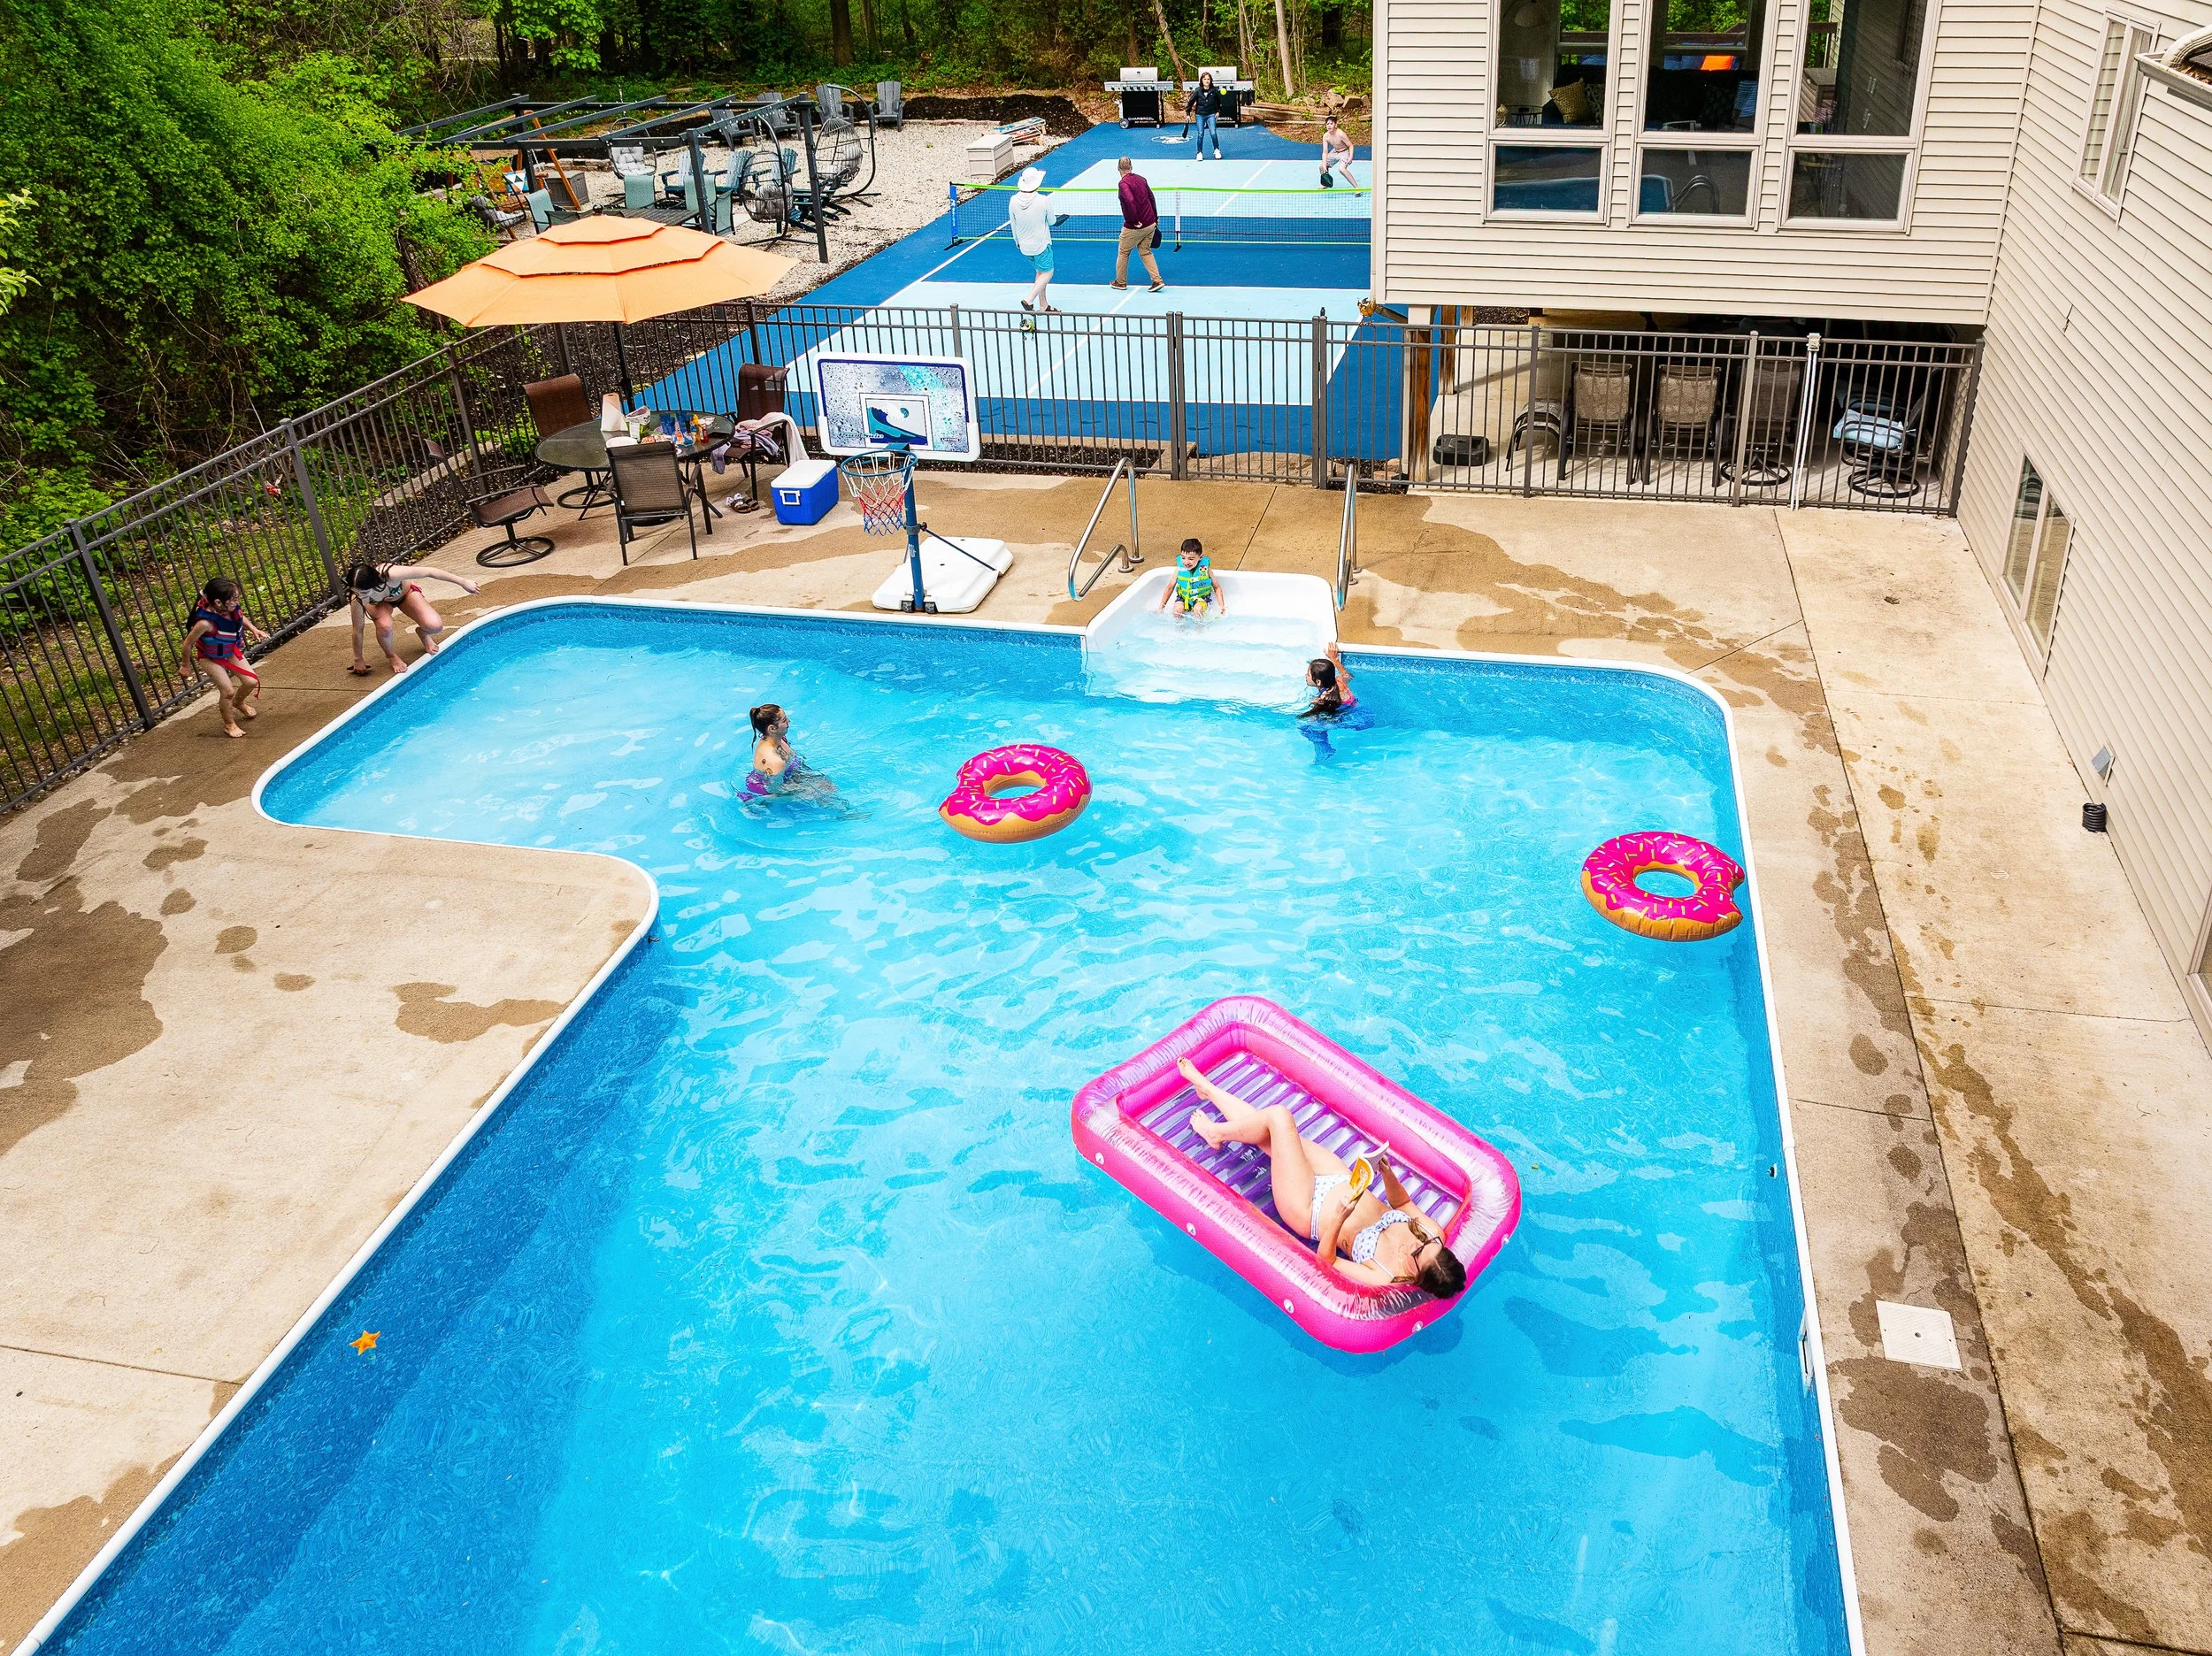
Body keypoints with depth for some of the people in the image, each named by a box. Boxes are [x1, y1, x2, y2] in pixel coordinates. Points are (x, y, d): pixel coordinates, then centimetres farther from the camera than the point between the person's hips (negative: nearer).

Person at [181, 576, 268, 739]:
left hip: (231, 652, 6)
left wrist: (253, 629, -7)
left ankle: (239, 703, 40)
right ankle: (229, 724, 20)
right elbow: (188, 643, -24)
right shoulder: (205, 623, -40)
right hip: (210, 658, -6)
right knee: (227, 690, -8)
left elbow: (241, 617, 7)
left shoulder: (233, 609, -22)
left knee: (252, 681, 4)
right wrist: (187, 666, -11)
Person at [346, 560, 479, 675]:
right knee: (384, 626, -35)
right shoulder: (358, 599, -35)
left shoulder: (391, 574, -44)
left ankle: (422, 633, 16)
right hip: (381, 603, 0)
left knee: (435, 627, -24)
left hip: (405, 593, 0)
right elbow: (357, 630, -21)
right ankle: (391, 655, 0)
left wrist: (462, 582, -29)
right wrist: (358, 660, -11)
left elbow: (429, 572, -35)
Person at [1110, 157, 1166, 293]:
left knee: (1123, 252, 14)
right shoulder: (1141, 179, 5)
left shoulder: (1124, 183, -17)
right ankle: (1157, 281, 10)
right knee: (1145, 252, 20)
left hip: (1134, 227, -6)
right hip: (1150, 224, 6)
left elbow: (1130, 201, -32)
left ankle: (1121, 282, 25)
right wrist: (1155, 219, 18)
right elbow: (1151, 198, 11)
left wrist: (1135, 221, -22)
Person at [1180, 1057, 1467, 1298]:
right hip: (1341, 1181, 6)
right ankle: (1207, 1088, 40)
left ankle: (1217, 1132, 25)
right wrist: (1387, 1171, -17)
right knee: (1264, 1128, 11)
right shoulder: (1435, 1235, -20)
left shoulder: (1383, 1279, -34)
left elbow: (1326, 1259, -24)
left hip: (1310, 1210, -6)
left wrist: (1338, 1218, -39)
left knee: (1277, 1117, -9)